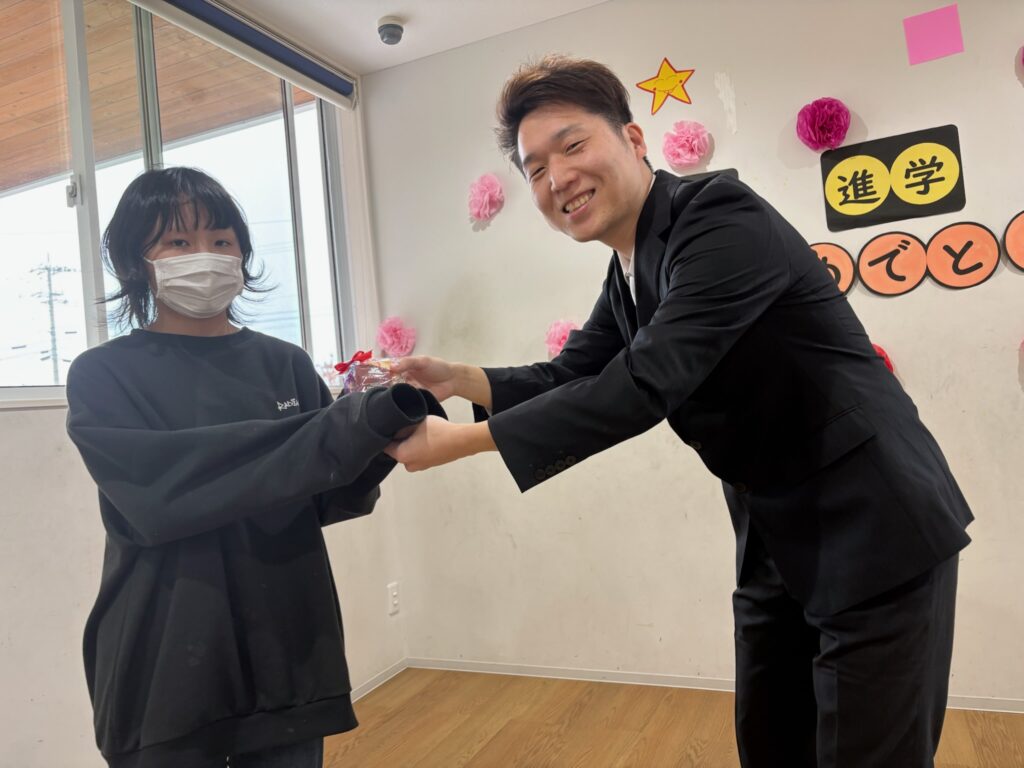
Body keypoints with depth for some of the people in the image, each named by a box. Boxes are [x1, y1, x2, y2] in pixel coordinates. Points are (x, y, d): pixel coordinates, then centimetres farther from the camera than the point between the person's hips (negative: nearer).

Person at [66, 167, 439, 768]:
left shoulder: (286, 365, 4)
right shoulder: (103, 377, -4)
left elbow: (332, 498, 0)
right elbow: (159, 491, -19)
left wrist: (388, 419, -20)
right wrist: (346, 431, -25)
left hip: (289, 653, 3)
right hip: (166, 663, -2)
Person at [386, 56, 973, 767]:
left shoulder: (724, 218, -21)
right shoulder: (629, 276, 6)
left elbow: (647, 383, -30)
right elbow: (571, 378, 8)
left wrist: (458, 440, -27)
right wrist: (461, 379, -10)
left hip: (877, 531, -8)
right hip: (776, 541, 8)